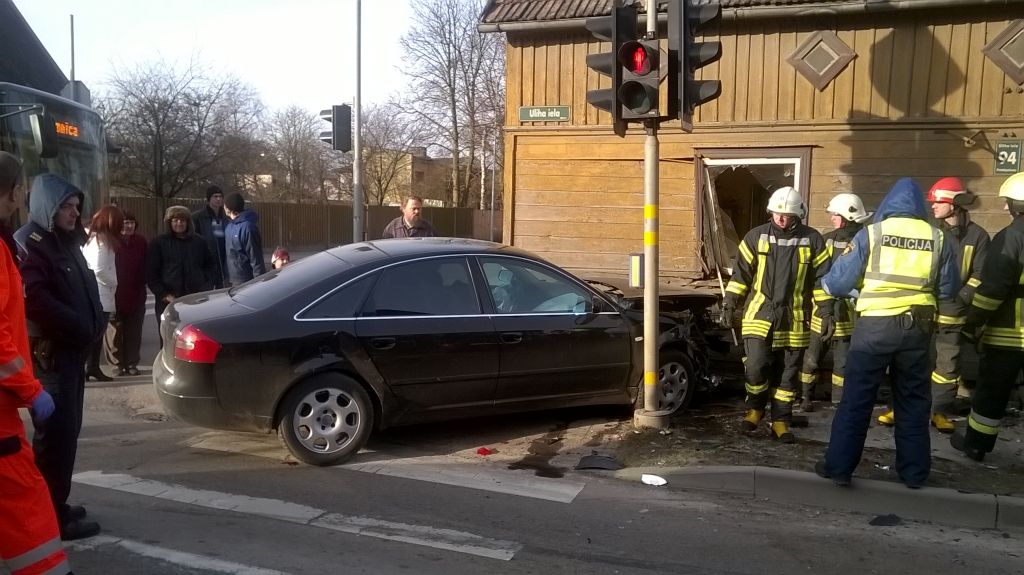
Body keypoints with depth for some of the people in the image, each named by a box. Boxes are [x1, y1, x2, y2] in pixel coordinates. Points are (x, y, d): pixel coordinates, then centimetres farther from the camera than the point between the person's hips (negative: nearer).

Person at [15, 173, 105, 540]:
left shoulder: (66, 242, 18)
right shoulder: (29, 244, -11)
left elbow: (85, 292, 22)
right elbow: (36, 300, -23)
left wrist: (93, 327, 5)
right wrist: (82, 328, -17)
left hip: (72, 351, 9)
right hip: (50, 353, -9)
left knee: (66, 430, 14)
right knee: (57, 433, -7)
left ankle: (57, 505, 25)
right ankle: (53, 516, 0)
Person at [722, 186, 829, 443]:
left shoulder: (812, 239, 0)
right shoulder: (757, 236, 2)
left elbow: (822, 278, 4)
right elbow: (741, 273, 6)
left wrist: (826, 311, 0)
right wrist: (729, 304, 1)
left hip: (793, 319, 0)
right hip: (759, 315, 0)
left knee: (787, 374, 7)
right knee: (755, 367, -8)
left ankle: (781, 421, 19)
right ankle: (755, 408, 18)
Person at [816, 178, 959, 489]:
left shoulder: (871, 233, -5)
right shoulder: (938, 238, 3)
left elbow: (838, 282, -4)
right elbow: (949, 291, 9)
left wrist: (825, 283, 18)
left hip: (875, 326, -3)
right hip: (917, 329, 3)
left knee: (856, 398, 4)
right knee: (913, 402, 15)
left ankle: (839, 465, 8)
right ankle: (914, 472, 23)